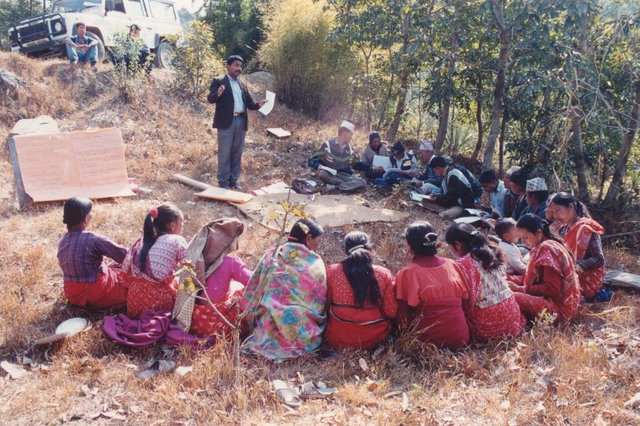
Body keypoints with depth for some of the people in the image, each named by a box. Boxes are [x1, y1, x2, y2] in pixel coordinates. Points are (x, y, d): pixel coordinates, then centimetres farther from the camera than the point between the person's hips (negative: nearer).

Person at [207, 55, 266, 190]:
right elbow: (210, 99, -11)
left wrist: (258, 104, -5)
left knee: (237, 153, 11)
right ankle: (223, 181, 7)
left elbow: (249, 103, 15)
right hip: (226, 122, -6)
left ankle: (234, 180, 20)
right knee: (224, 153, -1)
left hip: (241, 121, 6)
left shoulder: (242, 85, 16)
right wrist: (217, 94, -32)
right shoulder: (218, 81, -1)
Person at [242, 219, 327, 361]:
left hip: (268, 329, 4)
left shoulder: (272, 254, 5)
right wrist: (319, 324, 20)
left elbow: (251, 294, 7)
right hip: (301, 332, -4)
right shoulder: (314, 262, -4)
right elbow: (319, 302, 1)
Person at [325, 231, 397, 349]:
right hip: (374, 339, -1)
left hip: (337, 339, 1)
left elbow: (325, 305, 1)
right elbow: (391, 312, -8)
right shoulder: (384, 274, -11)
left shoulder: (332, 271, -9)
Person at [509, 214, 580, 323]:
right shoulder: (541, 247, 12)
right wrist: (508, 278, 1)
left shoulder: (547, 249, -17)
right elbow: (532, 278, 12)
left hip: (559, 307, -10)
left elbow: (551, 289, -20)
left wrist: (521, 289, -17)